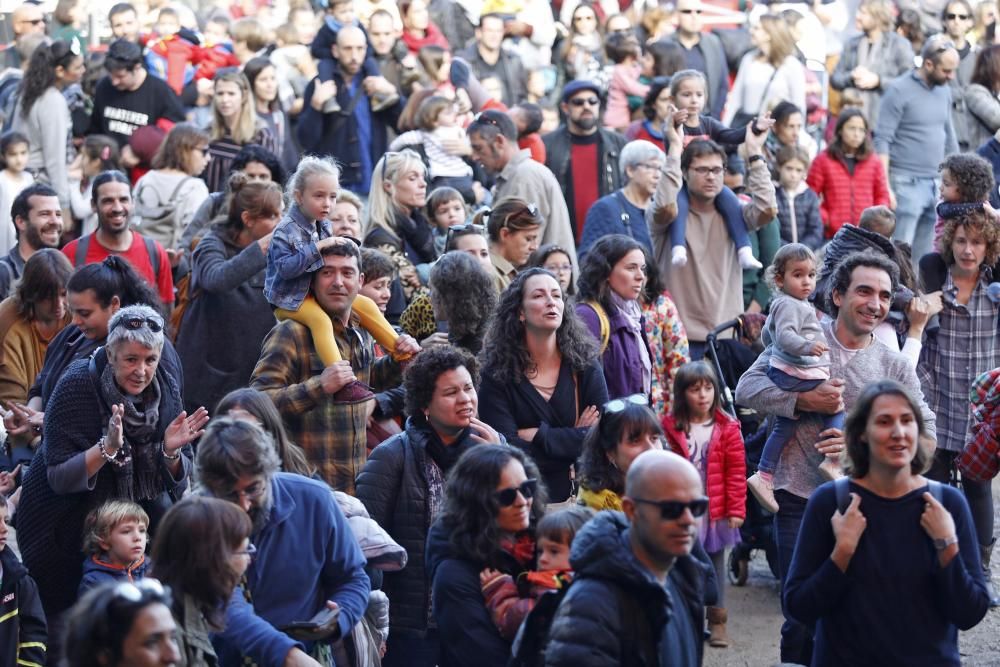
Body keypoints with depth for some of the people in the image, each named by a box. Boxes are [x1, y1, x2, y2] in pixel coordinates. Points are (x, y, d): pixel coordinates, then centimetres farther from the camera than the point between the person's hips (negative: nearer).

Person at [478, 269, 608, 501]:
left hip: (581, 496, 1)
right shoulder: (497, 374, 1)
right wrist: (575, 438, -6)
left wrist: (537, 436, -8)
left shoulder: (585, 363, 6)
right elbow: (507, 448, -8)